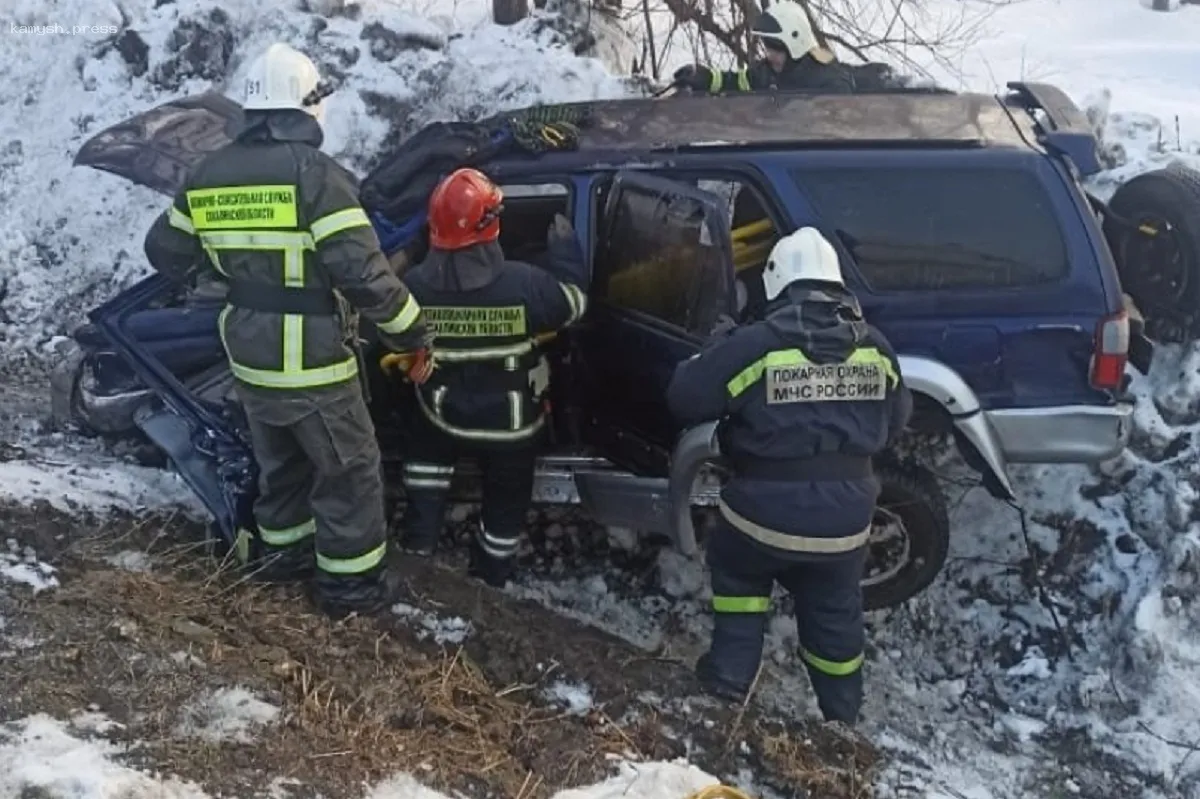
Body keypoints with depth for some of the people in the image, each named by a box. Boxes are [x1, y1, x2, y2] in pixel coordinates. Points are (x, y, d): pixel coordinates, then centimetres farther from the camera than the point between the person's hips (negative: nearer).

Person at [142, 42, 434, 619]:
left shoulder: (207, 176, 1)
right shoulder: (316, 175, -20)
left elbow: (163, 253, 12)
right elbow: (364, 275, -24)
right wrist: (413, 335, -12)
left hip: (248, 361, 7)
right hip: (312, 365, -6)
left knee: (280, 461, 27)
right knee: (349, 471, 10)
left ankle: (279, 549, 42)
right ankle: (349, 582, 19)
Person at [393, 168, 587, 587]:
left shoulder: (414, 285, -19)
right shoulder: (524, 283, -25)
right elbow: (572, 305, -6)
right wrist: (564, 249, 6)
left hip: (444, 414, 1)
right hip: (511, 422, -1)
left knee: (427, 452, 34)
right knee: (506, 499, 21)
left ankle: (419, 538, 30)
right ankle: (491, 574, 36)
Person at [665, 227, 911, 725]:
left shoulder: (754, 344, -15)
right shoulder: (875, 348, 0)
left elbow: (685, 400, -6)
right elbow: (895, 423, 14)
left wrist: (716, 350, 10)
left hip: (765, 513, -3)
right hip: (844, 520, 4)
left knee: (737, 575, 29)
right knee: (835, 618, 24)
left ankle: (732, 674, 25)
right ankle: (842, 716, 38)